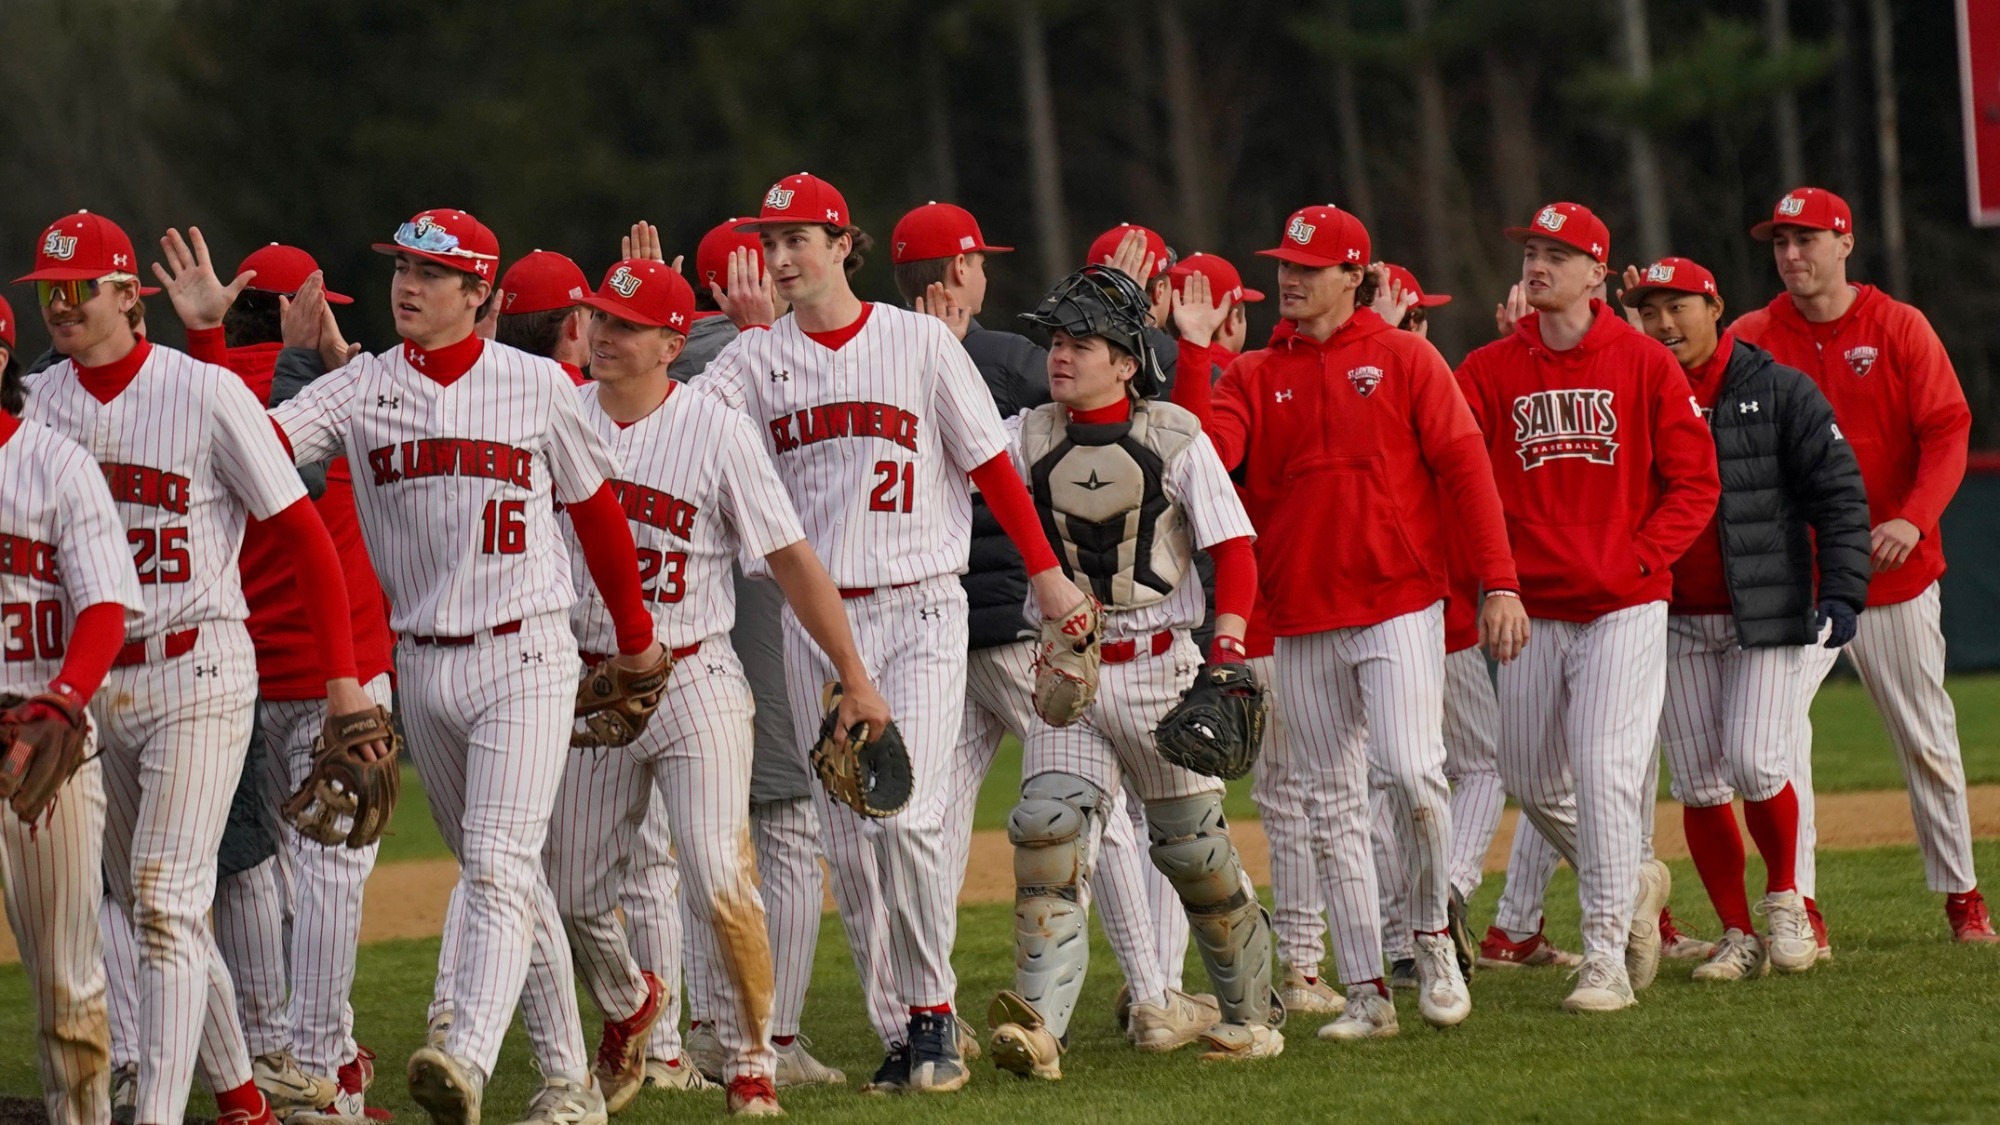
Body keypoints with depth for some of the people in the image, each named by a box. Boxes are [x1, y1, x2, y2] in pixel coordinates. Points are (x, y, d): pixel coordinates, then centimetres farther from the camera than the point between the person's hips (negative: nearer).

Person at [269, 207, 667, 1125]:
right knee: (504, 877, 11)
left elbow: (595, 508, 10)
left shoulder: (537, 386, -1)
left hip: (524, 660, -4)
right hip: (422, 667, 4)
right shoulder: (360, 390, 4)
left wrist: (635, 635, 17)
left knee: (498, 866, -18)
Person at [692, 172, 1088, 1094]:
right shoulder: (758, 359, 6)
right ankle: (900, 1028, 12)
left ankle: (935, 1017, -3)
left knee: (907, 817, -15)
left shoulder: (919, 342, 1)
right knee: (847, 841, 3)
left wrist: (1047, 575, 1)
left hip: (918, 612, -3)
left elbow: (989, 464, 4)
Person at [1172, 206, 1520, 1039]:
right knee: (1335, 808, 4)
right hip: (1301, 621, 4)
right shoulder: (1251, 377, 11)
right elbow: (1209, 453, -6)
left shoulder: (1404, 360, 3)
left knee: (1411, 773, -18)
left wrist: (1499, 584, -10)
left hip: (1401, 606, -4)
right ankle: (1365, 993, 7)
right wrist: (1191, 351, -9)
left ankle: (1431, 933, 6)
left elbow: (1464, 468, -2)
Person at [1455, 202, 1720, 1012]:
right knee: (1529, 777, 8)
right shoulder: (1491, 370, 6)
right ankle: (1631, 883, 33)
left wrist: (1643, 554, -9)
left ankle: (1606, 954, -8)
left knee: (1605, 771, -12)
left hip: (1624, 605, -4)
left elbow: (1695, 480, 2)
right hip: (1531, 607, 4)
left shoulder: (1644, 364, 0)